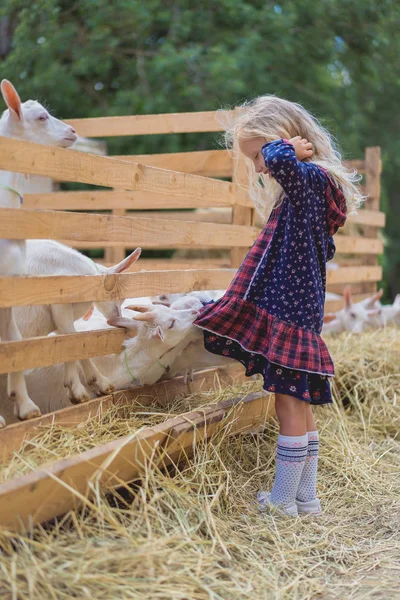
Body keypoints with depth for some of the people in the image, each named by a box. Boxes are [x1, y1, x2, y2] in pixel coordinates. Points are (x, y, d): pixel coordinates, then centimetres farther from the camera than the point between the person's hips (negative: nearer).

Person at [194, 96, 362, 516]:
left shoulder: (308, 177, -11)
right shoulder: (312, 185, 18)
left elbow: (279, 159, -34)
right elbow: (324, 250, 26)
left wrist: (292, 148, -14)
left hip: (288, 314, -10)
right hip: (301, 310, 10)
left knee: (289, 406, -2)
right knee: (299, 407, 14)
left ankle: (283, 501, 8)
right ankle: (306, 498, 24)